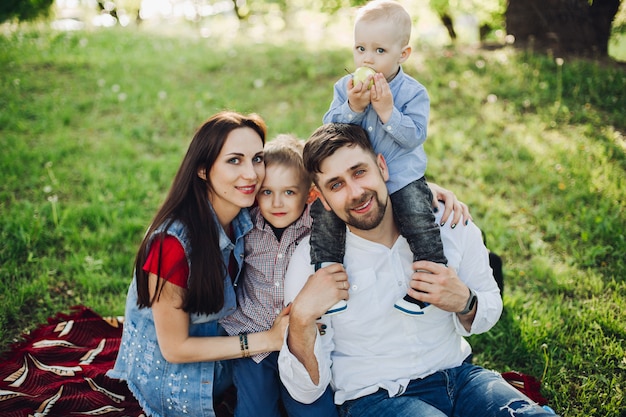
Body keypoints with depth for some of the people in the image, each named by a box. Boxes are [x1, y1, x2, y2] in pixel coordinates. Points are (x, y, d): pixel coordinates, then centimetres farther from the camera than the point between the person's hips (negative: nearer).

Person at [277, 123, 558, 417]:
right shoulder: (313, 261, -12)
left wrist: (464, 303, -14)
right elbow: (306, 390, -9)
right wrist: (302, 317, -27)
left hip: (457, 374, 3)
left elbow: (490, 312, 10)